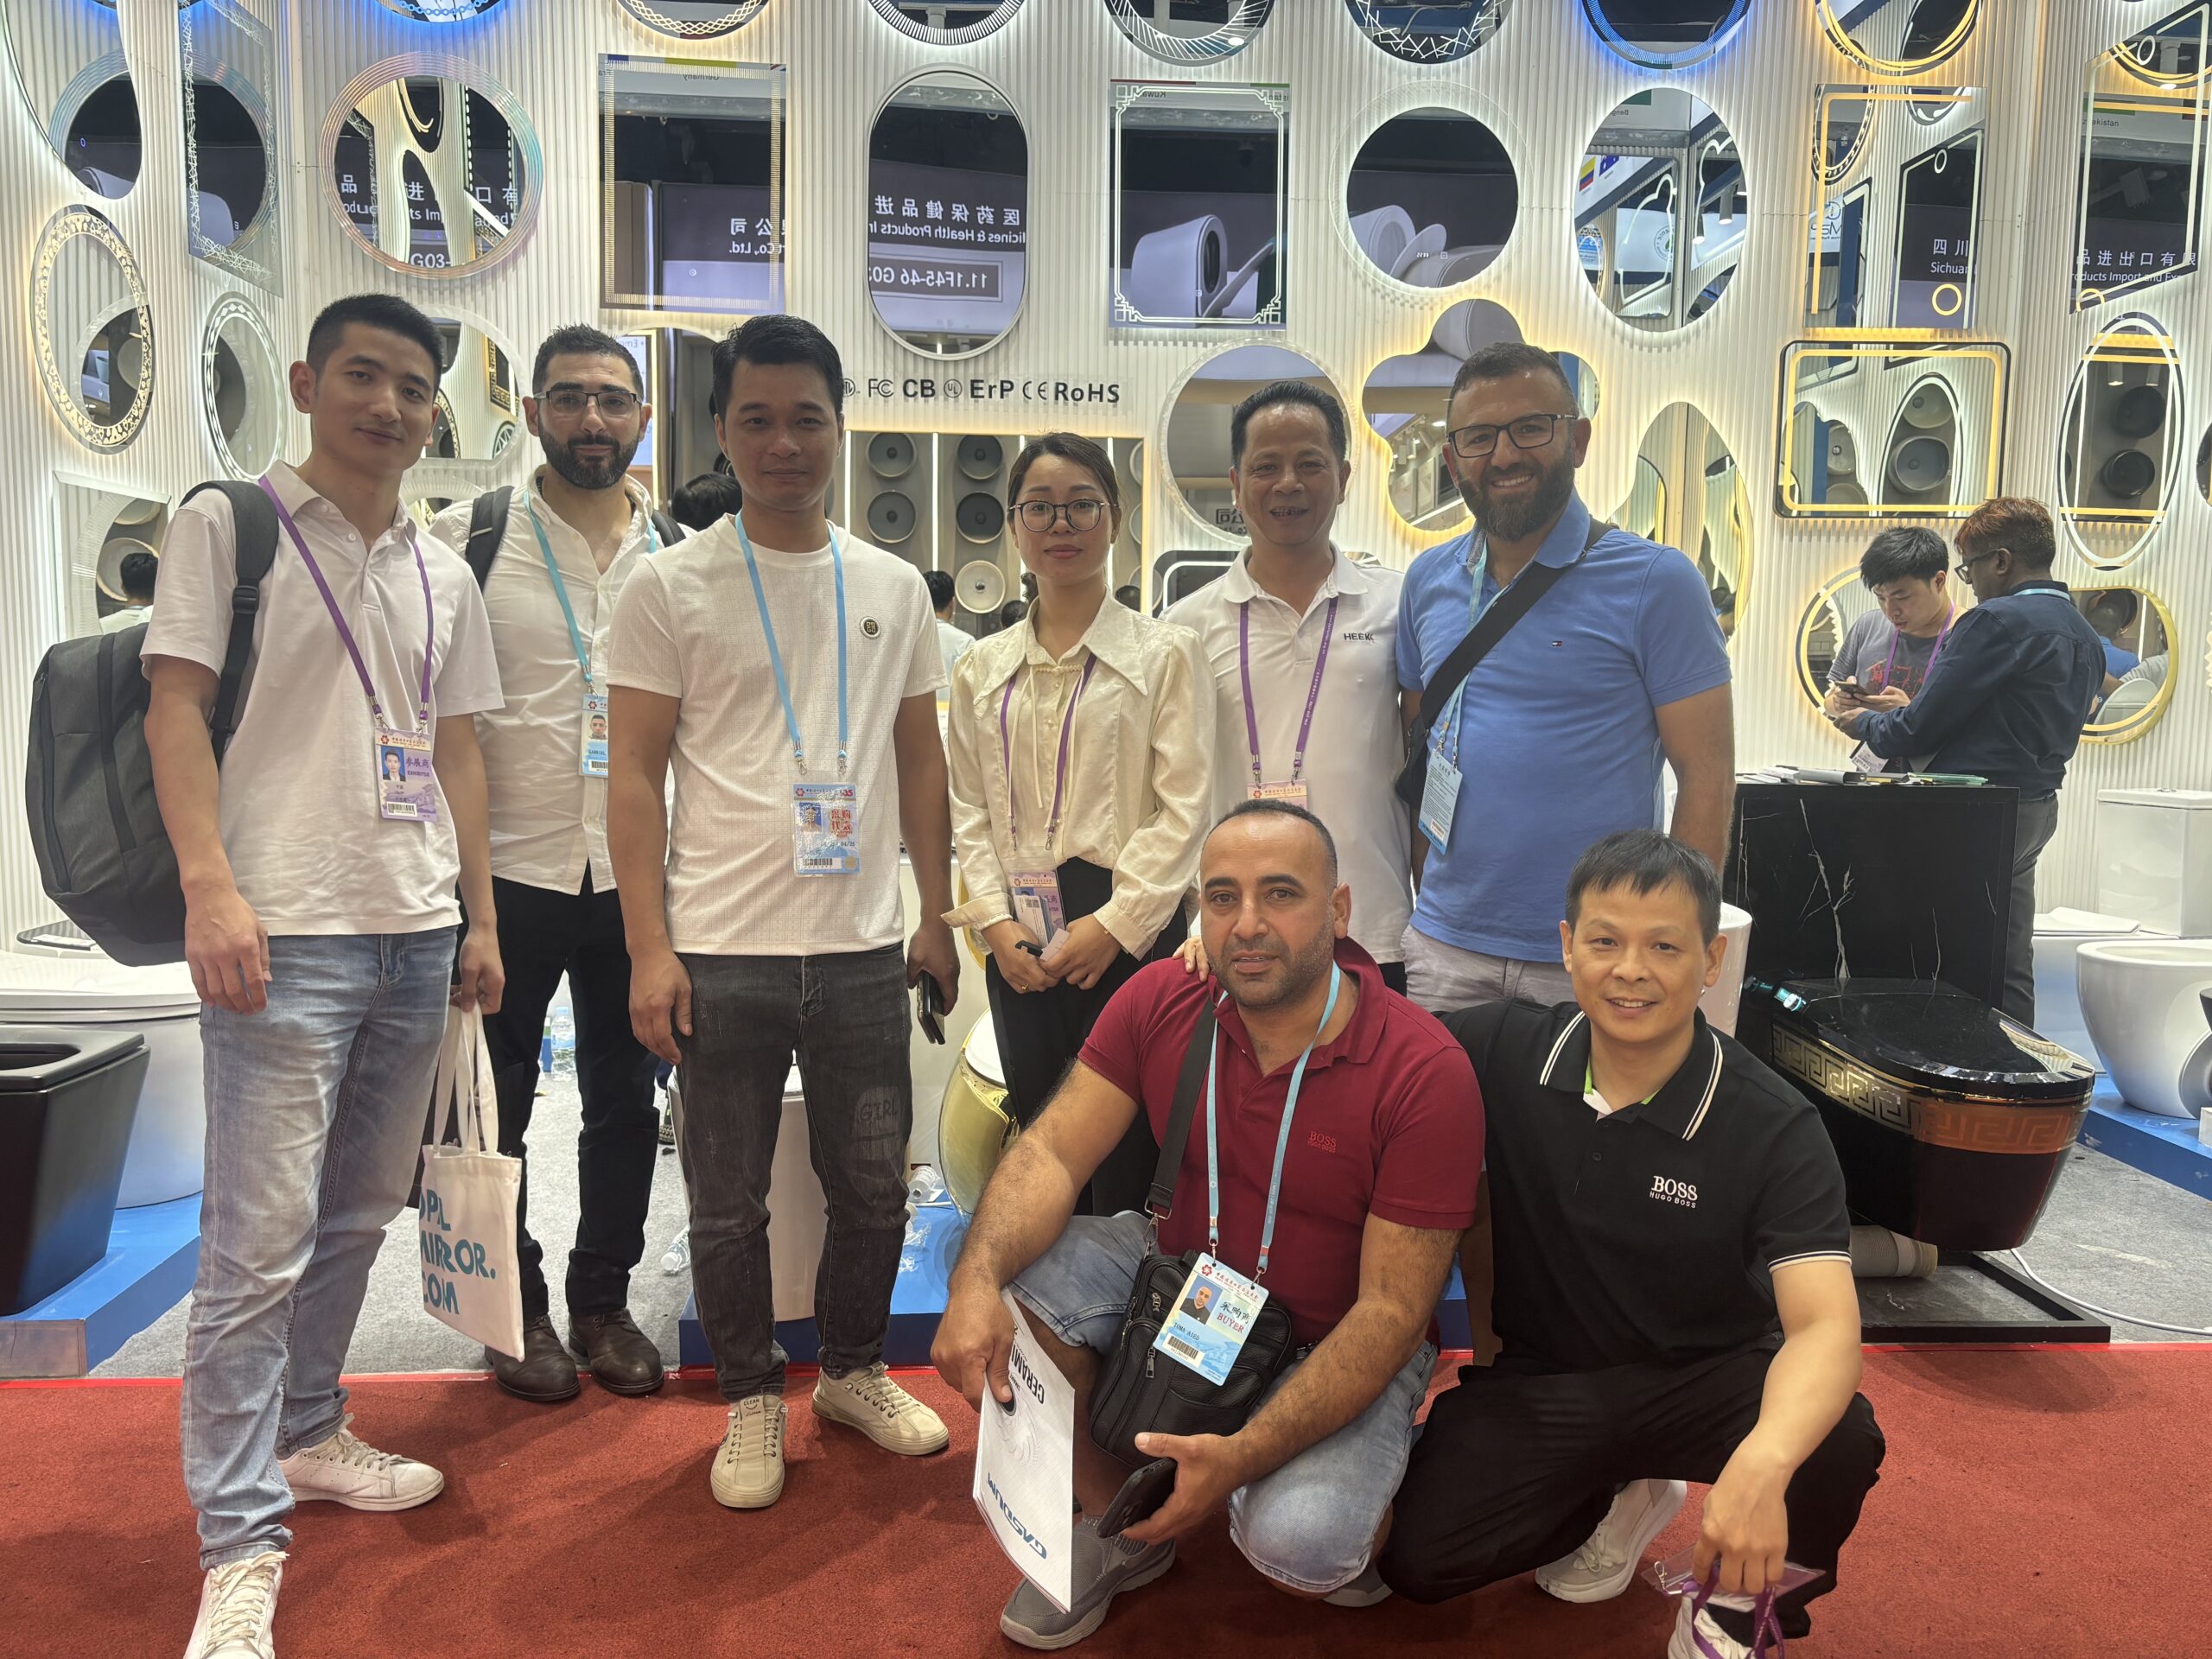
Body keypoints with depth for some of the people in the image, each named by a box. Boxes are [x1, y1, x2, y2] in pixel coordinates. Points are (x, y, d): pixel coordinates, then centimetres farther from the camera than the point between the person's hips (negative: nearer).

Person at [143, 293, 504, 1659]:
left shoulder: (445, 575, 16)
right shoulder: (228, 524, 2)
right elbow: (176, 707, -5)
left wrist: (481, 916, 13)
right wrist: (212, 889, -16)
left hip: (418, 934, 6)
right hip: (286, 932, -6)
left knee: (360, 1214, 15)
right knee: (263, 1238, -5)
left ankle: (309, 1434, 33)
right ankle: (242, 1545, 5)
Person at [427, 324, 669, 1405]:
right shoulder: (465, 539, -3)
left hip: (636, 877, 3)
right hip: (509, 871, -2)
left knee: (625, 1100, 12)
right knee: (497, 1106, 10)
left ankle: (602, 1302, 29)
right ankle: (517, 1310, 28)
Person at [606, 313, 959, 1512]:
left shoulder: (894, 588, 8)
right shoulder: (670, 586, -2)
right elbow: (633, 774, -4)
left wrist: (937, 915, 9)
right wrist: (649, 948, -10)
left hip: (862, 947, 3)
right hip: (720, 952, -3)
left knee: (874, 1183, 15)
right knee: (728, 1203, 9)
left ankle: (853, 1370, 37)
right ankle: (753, 1399, 30)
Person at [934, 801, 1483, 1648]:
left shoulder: (1425, 1071, -24)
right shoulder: (1159, 1002, -11)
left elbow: (1392, 1309, -23)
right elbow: (1053, 1150, -13)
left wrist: (1245, 1455, -33)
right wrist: (977, 1279, -34)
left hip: (1338, 1348, -4)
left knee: (1298, 1538, -31)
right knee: (1019, 1271, -18)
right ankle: (1119, 1524, 5)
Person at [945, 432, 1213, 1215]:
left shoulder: (1165, 653, 2)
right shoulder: (982, 668, 14)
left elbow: (1182, 808, -5)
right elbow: (970, 808, 11)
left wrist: (1114, 925, -13)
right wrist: (996, 922, -3)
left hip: (1130, 938, -3)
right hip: (1021, 949, 4)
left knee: (1128, 1161, -2)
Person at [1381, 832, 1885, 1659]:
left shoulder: (1774, 1127, -18)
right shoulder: (1504, 1052, -10)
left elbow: (1824, 1325, -29)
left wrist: (1762, 1461, -51)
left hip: (1708, 1375, -2)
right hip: (1540, 1380, 2)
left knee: (1841, 1443, -33)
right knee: (1418, 1558, -17)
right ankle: (1622, 1491, 14)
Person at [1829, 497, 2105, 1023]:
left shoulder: (1997, 621, -15)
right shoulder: (2086, 637, 14)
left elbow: (1922, 726, -16)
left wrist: (1864, 723, 5)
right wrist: (1906, 712, 21)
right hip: (2037, 810, 9)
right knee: (2011, 969, 15)